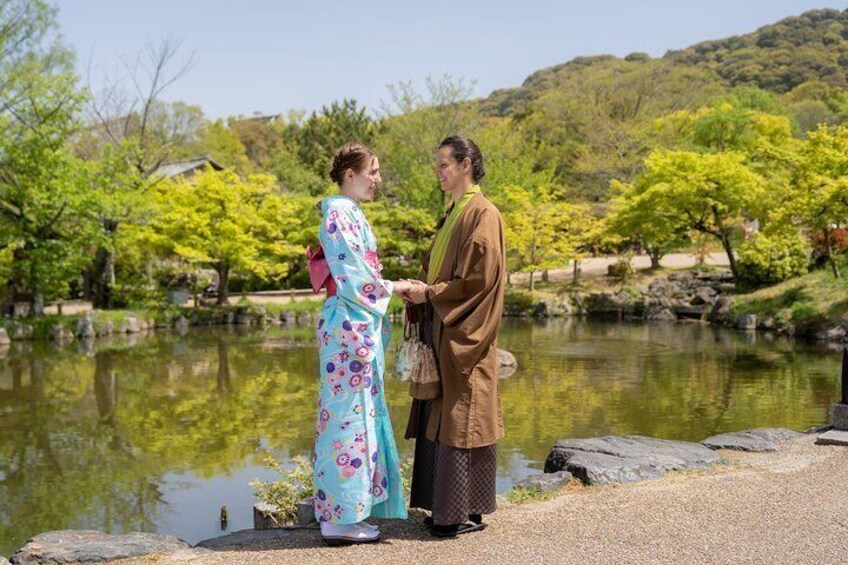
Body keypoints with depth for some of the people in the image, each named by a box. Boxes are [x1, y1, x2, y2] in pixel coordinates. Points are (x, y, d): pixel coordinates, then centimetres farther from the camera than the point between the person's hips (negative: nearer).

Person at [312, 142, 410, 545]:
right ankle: (340, 518, 2)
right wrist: (394, 288, -6)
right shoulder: (339, 214, -12)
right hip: (348, 328, -10)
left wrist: (395, 286, 12)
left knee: (361, 415, 12)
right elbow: (352, 279, -17)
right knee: (349, 416, -5)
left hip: (360, 328, 10)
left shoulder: (351, 213, 18)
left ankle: (347, 512, 20)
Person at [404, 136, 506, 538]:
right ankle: (446, 505, 18)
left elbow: (480, 277, -18)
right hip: (441, 331, 9)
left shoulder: (483, 215, -10)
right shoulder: (452, 214, 17)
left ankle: (470, 511, 4)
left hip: (463, 335, -9)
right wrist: (421, 288, 1)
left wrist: (431, 293, -14)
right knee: (440, 418, 10)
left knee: (462, 420, -4)